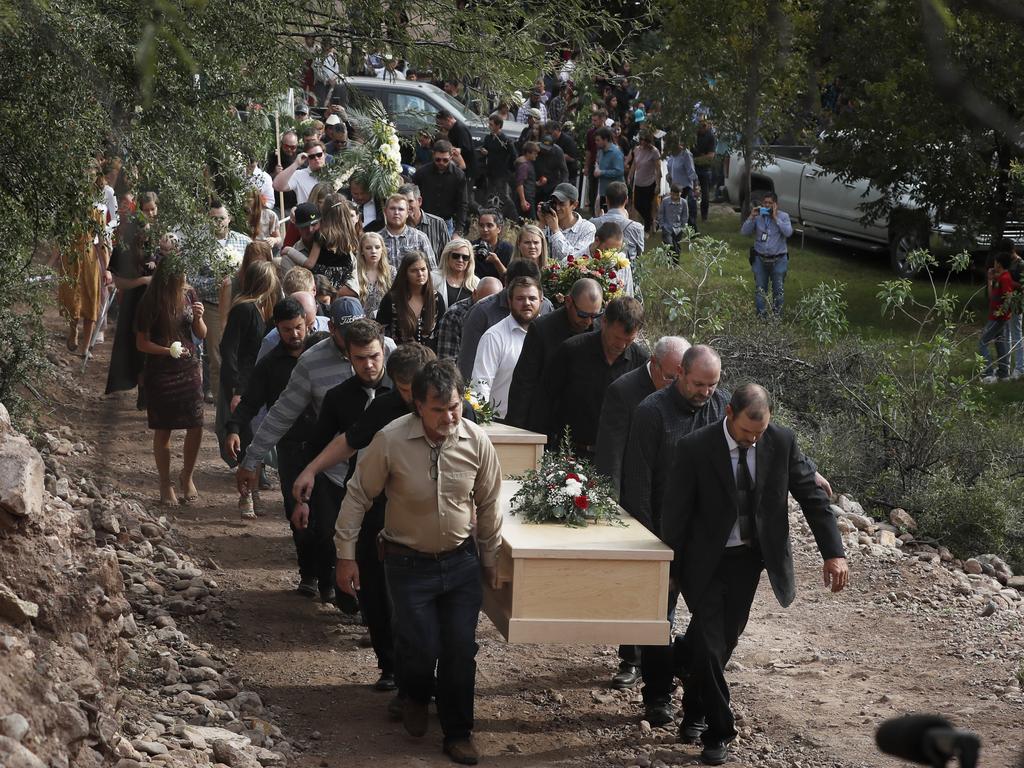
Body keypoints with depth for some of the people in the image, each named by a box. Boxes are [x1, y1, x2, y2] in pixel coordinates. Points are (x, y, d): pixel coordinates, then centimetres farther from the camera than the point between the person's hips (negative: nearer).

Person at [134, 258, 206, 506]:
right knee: (163, 430, 5)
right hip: (160, 372, -3)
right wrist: (168, 350, -23)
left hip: (189, 369, 3)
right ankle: (165, 484, 21)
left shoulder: (188, 295, -3)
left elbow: (201, 335, 5)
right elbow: (142, 343, -9)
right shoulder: (150, 304, -14)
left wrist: (198, 317, -15)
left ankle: (187, 476, 24)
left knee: (196, 427, 1)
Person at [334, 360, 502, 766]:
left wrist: (490, 559, 12)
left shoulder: (477, 442, -11)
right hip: (409, 564, -2)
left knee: (461, 649, 1)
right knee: (422, 647, -3)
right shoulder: (390, 441, -19)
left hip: (461, 561, 2)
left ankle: (458, 733, 19)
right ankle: (415, 696, 33)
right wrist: (346, 555, -5)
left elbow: (487, 505, 4)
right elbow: (358, 497, -7)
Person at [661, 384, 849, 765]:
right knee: (710, 644, -7)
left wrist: (833, 553, -11)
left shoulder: (782, 441, -11)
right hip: (707, 560, -3)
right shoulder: (695, 448, -19)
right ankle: (717, 733, 5)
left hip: (750, 560, 3)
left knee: (723, 641, 14)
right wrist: (670, 569, -7)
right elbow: (675, 511, -12)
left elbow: (811, 496, -5)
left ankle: (695, 713, 36)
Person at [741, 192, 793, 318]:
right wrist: (752, 217, -15)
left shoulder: (783, 216, -3)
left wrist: (776, 218, -19)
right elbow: (744, 232, -5)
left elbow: (788, 232, -18)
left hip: (778, 260, -2)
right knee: (760, 290, 7)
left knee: (778, 290, 5)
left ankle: (777, 316, 18)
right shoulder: (758, 217, 1)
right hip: (760, 259, 2)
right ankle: (761, 316, 18)